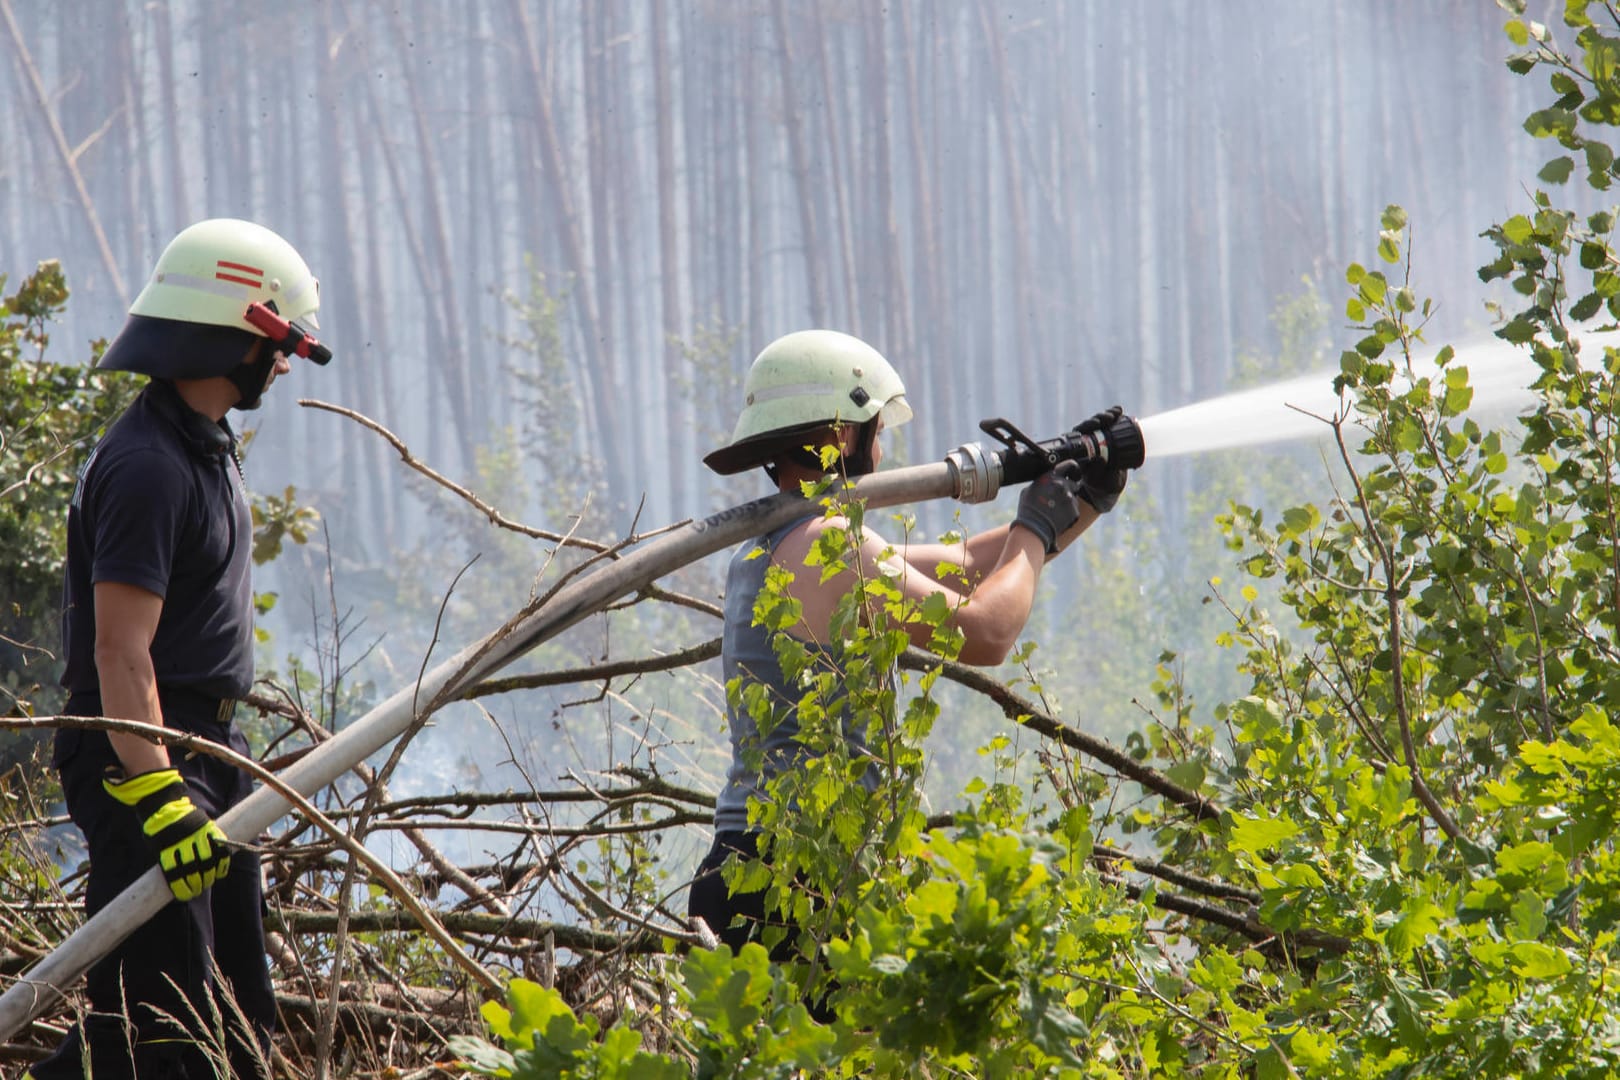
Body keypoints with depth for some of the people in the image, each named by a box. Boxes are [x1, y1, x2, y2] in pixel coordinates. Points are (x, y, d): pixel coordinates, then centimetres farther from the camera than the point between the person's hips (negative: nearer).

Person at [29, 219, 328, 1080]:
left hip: (207, 751, 10)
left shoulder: (206, 446, 14)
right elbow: (119, 652, -25)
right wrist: (157, 797, -31)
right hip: (141, 754, -10)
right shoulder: (146, 466, -19)